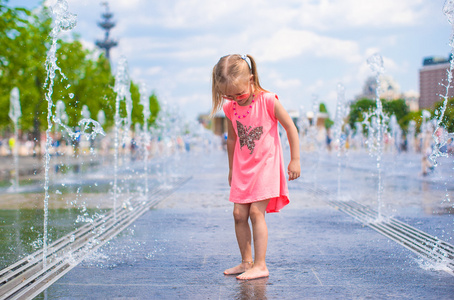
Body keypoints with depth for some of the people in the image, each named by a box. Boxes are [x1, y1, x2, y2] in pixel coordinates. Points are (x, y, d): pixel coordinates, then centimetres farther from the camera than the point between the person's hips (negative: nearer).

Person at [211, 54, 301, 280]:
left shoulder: (268, 101, -16)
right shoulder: (230, 108, -1)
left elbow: (290, 127, -8)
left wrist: (295, 160, -7)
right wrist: (231, 168, 20)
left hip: (266, 165, -5)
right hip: (243, 168, 6)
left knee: (256, 212, -13)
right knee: (239, 214, 2)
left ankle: (260, 265, -8)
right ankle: (246, 261, 15)